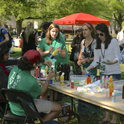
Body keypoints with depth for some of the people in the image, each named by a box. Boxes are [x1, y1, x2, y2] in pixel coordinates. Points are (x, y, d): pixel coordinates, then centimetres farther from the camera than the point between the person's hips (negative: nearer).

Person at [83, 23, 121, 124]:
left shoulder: (113, 42, -8)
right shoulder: (98, 45, 8)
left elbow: (118, 58, -10)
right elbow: (96, 61, 8)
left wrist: (112, 62, -31)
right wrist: (87, 69, -3)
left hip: (115, 72, -5)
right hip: (104, 73, 5)